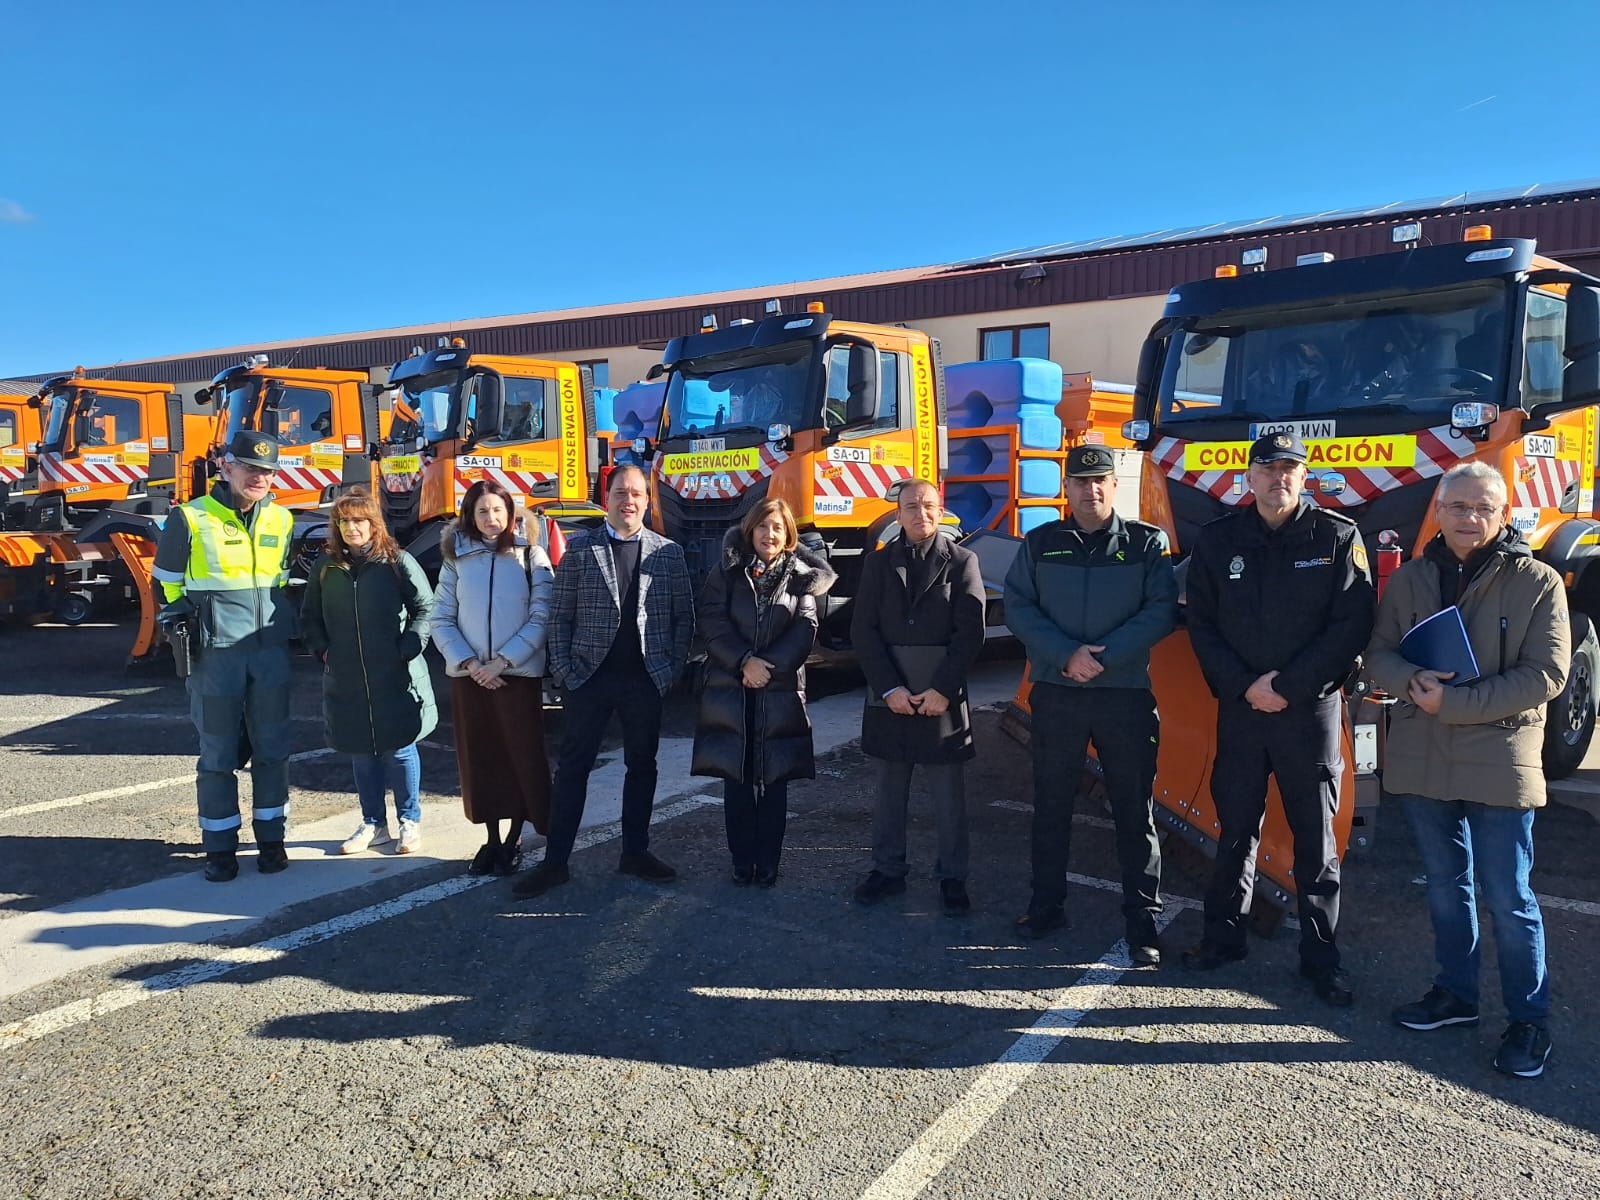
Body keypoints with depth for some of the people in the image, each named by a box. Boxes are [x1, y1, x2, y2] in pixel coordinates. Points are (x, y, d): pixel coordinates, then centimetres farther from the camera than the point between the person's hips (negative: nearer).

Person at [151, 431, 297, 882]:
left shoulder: (281, 520, 7)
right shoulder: (190, 519, -5)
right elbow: (168, 581, 6)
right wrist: (195, 622, 6)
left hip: (272, 651, 3)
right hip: (215, 655, -3)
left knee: (272, 748, 8)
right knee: (218, 753, 4)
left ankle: (271, 839, 20)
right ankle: (220, 848, 15)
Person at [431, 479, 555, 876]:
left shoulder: (531, 556, -1)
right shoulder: (456, 558, 5)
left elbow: (541, 618, -6)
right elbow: (441, 620, 4)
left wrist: (501, 661, -13)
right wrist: (469, 663, -9)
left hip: (519, 674, -2)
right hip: (468, 675, 2)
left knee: (522, 755, 1)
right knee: (478, 758, 8)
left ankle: (514, 839, 15)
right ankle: (491, 839, 20)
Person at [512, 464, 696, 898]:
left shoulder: (668, 552, 5)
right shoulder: (580, 548, 1)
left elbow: (684, 615, 7)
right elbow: (560, 614, 1)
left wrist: (673, 667, 0)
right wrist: (562, 668, -6)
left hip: (646, 679, 2)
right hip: (589, 677, -1)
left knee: (642, 766, 11)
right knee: (572, 767, 4)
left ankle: (635, 852, 25)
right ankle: (555, 862, 12)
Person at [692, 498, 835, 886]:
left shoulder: (802, 577, 6)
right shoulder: (727, 572, 5)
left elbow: (804, 630, -3)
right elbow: (712, 622, -4)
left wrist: (769, 666, -14)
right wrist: (745, 662, -15)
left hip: (781, 691, 0)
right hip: (730, 690, 0)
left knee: (774, 780, 3)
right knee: (736, 779, 4)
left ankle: (768, 863, 13)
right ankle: (742, 862, 14)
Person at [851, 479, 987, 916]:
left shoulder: (962, 561, 1)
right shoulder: (878, 563, 7)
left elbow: (970, 632, -5)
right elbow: (863, 630, 1)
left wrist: (942, 691, -11)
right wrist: (889, 688, -8)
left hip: (941, 695, -2)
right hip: (889, 695, 2)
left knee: (948, 793, 5)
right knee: (889, 790, 11)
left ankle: (952, 877, 17)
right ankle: (887, 870, 23)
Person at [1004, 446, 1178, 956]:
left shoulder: (1148, 543, 3)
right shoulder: (1040, 544, 7)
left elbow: (1161, 611, -6)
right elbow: (1017, 608, -1)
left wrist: (1103, 657, -16)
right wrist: (1067, 655, -14)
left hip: (1126, 693, -1)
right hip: (1054, 692, 2)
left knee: (1134, 809, 3)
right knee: (1051, 804, 10)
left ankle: (1144, 918, 13)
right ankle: (1046, 904, 23)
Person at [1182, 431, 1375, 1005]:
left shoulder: (1338, 537, -2)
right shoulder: (1217, 540, 4)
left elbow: (1352, 626, -8)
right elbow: (1202, 624, 3)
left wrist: (1287, 686, -14)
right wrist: (1245, 686, -9)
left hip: (1312, 709, -2)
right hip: (1238, 707, 2)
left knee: (1315, 838, 7)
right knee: (1235, 828, 11)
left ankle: (1321, 954, 18)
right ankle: (1224, 935, 25)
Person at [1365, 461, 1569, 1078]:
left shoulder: (1537, 582, -5)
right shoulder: (1408, 579, 6)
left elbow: (1545, 674, -11)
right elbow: (1378, 655, 5)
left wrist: (1453, 703, -17)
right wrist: (1414, 680, -17)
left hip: (1499, 761, -4)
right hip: (1421, 759, 4)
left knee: (1508, 898, 2)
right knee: (1446, 886, 17)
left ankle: (1529, 1020, 19)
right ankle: (1456, 993, 33)